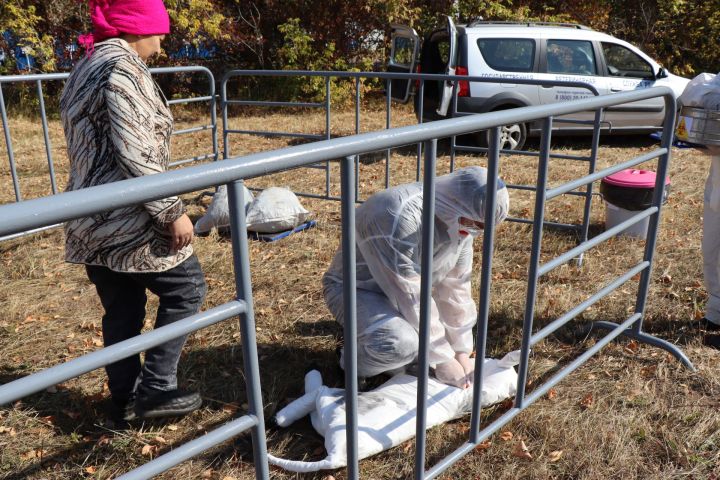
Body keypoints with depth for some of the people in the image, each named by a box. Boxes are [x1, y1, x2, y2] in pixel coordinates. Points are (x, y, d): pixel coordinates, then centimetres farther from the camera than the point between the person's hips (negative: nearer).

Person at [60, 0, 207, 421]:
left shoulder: (86, 67, 18)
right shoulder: (122, 66, -13)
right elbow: (136, 154, -22)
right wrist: (173, 212, -19)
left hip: (91, 217, 10)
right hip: (128, 218, -9)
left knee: (122, 310, 16)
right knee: (187, 290, 5)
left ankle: (126, 399, 26)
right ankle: (155, 389, 9)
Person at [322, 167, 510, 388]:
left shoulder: (460, 222, -11)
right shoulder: (398, 216, -36)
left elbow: (456, 287, -6)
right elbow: (412, 298, -32)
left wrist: (461, 353, -5)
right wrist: (443, 361, -24)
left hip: (402, 290, 8)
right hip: (357, 289, -8)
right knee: (400, 344, -34)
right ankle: (355, 361, -4)